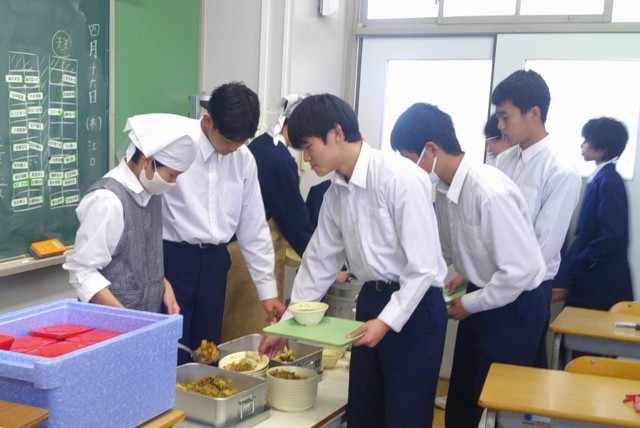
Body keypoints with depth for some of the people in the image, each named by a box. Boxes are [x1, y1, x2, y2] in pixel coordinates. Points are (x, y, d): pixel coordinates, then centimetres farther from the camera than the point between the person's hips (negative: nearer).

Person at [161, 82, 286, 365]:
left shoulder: (244, 159, 3)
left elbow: (254, 227, 8)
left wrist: (268, 289, 8)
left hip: (215, 260, 5)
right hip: (173, 257, -4)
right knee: (173, 355, 0)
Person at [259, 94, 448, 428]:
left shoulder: (400, 178, -20)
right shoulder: (335, 194, 4)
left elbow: (423, 265, -20)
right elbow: (320, 261, 11)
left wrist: (388, 321, -21)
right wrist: (287, 325, 11)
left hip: (415, 307, -7)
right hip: (371, 300, 7)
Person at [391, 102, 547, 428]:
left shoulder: (490, 192, -29)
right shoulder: (444, 189, -4)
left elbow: (520, 270, -27)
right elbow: (444, 251, 9)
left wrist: (469, 304, -15)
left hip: (513, 309, -8)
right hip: (479, 301, 8)